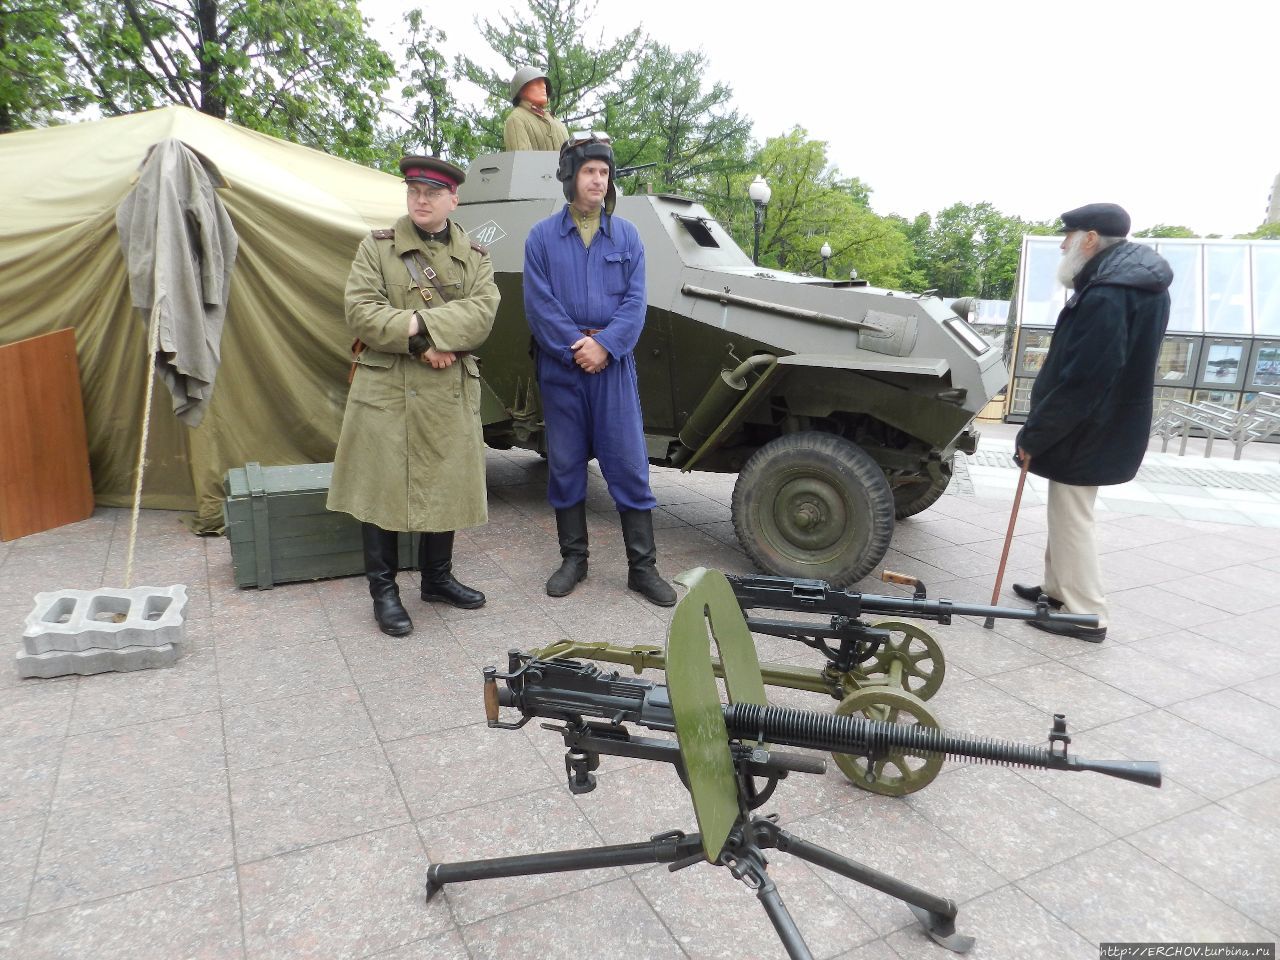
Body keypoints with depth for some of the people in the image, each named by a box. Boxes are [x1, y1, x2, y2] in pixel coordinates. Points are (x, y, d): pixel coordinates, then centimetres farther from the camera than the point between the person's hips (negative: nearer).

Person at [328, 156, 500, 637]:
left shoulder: (475, 257, 10)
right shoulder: (376, 247, 5)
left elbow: (481, 314, -8)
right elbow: (360, 312, -8)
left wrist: (419, 322, -19)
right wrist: (420, 342, -16)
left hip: (450, 394, 3)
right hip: (385, 391, -2)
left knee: (444, 486, 11)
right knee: (381, 489, 2)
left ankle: (438, 578, 29)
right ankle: (384, 592, 16)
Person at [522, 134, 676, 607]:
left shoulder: (626, 235, 7)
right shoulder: (542, 236, 4)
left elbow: (635, 301, -1)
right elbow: (539, 305, -4)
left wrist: (604, 346, -13)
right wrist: (576, 350, -13)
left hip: (613, 365, 0)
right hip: (560, 366, 0)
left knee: (629, 465, 0)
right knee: (565, 465, 7)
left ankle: (642, 566, 9)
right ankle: (573, 558, 22)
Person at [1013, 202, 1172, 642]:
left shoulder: (1106, 297, -26)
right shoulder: (1140, 283, 9)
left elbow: (1080, 382, -27)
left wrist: (1032, 436, -18)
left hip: (1085, 434, -10)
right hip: (1104, 426, 10)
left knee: (1072, 521, 2)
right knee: (1064, 516, 21)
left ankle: (1086, 615, 12)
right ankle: (1057, 589, 34)